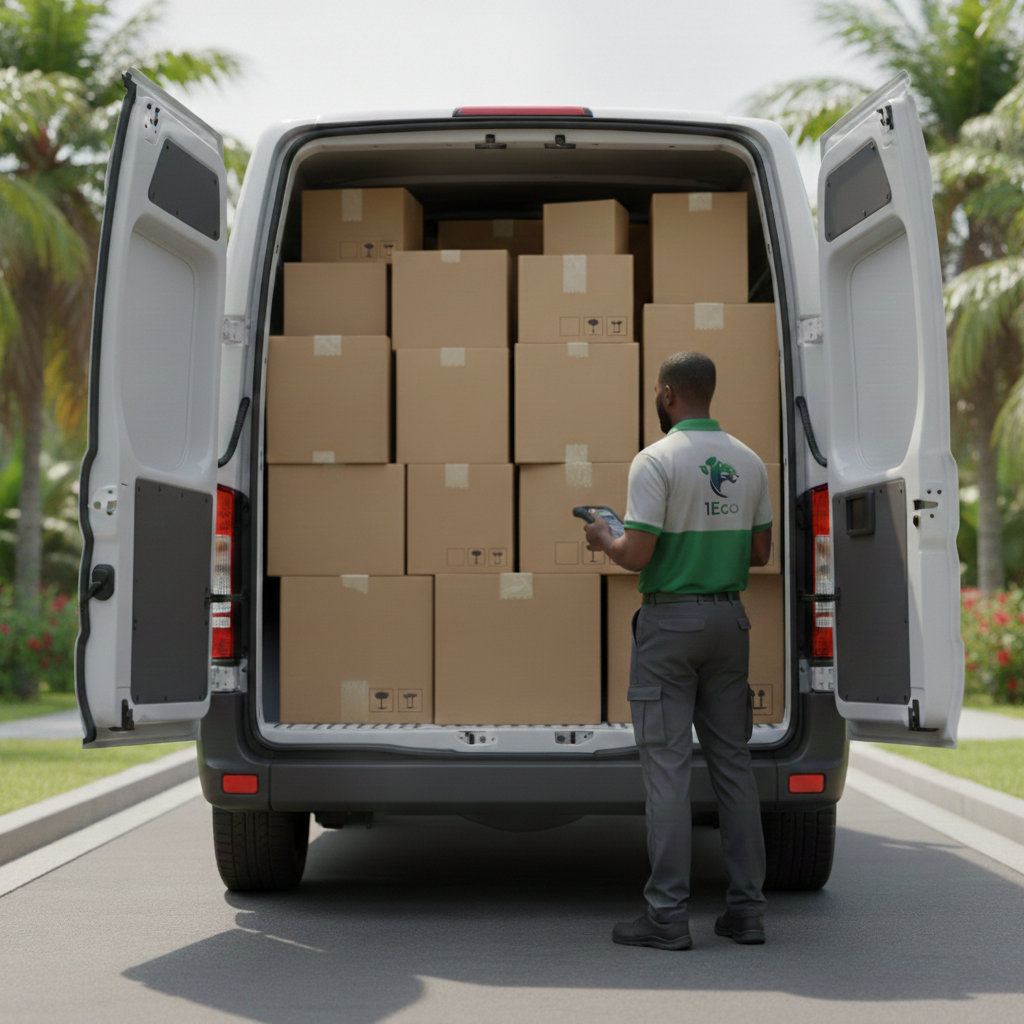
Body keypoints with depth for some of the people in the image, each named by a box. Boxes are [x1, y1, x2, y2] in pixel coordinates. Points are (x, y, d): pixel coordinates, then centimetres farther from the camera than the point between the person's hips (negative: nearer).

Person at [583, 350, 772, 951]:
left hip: (670, 620, -5)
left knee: (667, 763, -2)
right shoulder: (748, 462, 7)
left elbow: (637, 555, -17)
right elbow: (760, 552, 11)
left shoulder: (657, 462, -12)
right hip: (729, 616, 6)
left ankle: (668, 915, -1)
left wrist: (604, 539, 3)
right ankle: (748, 908, 12)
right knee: (732, 759, 10)